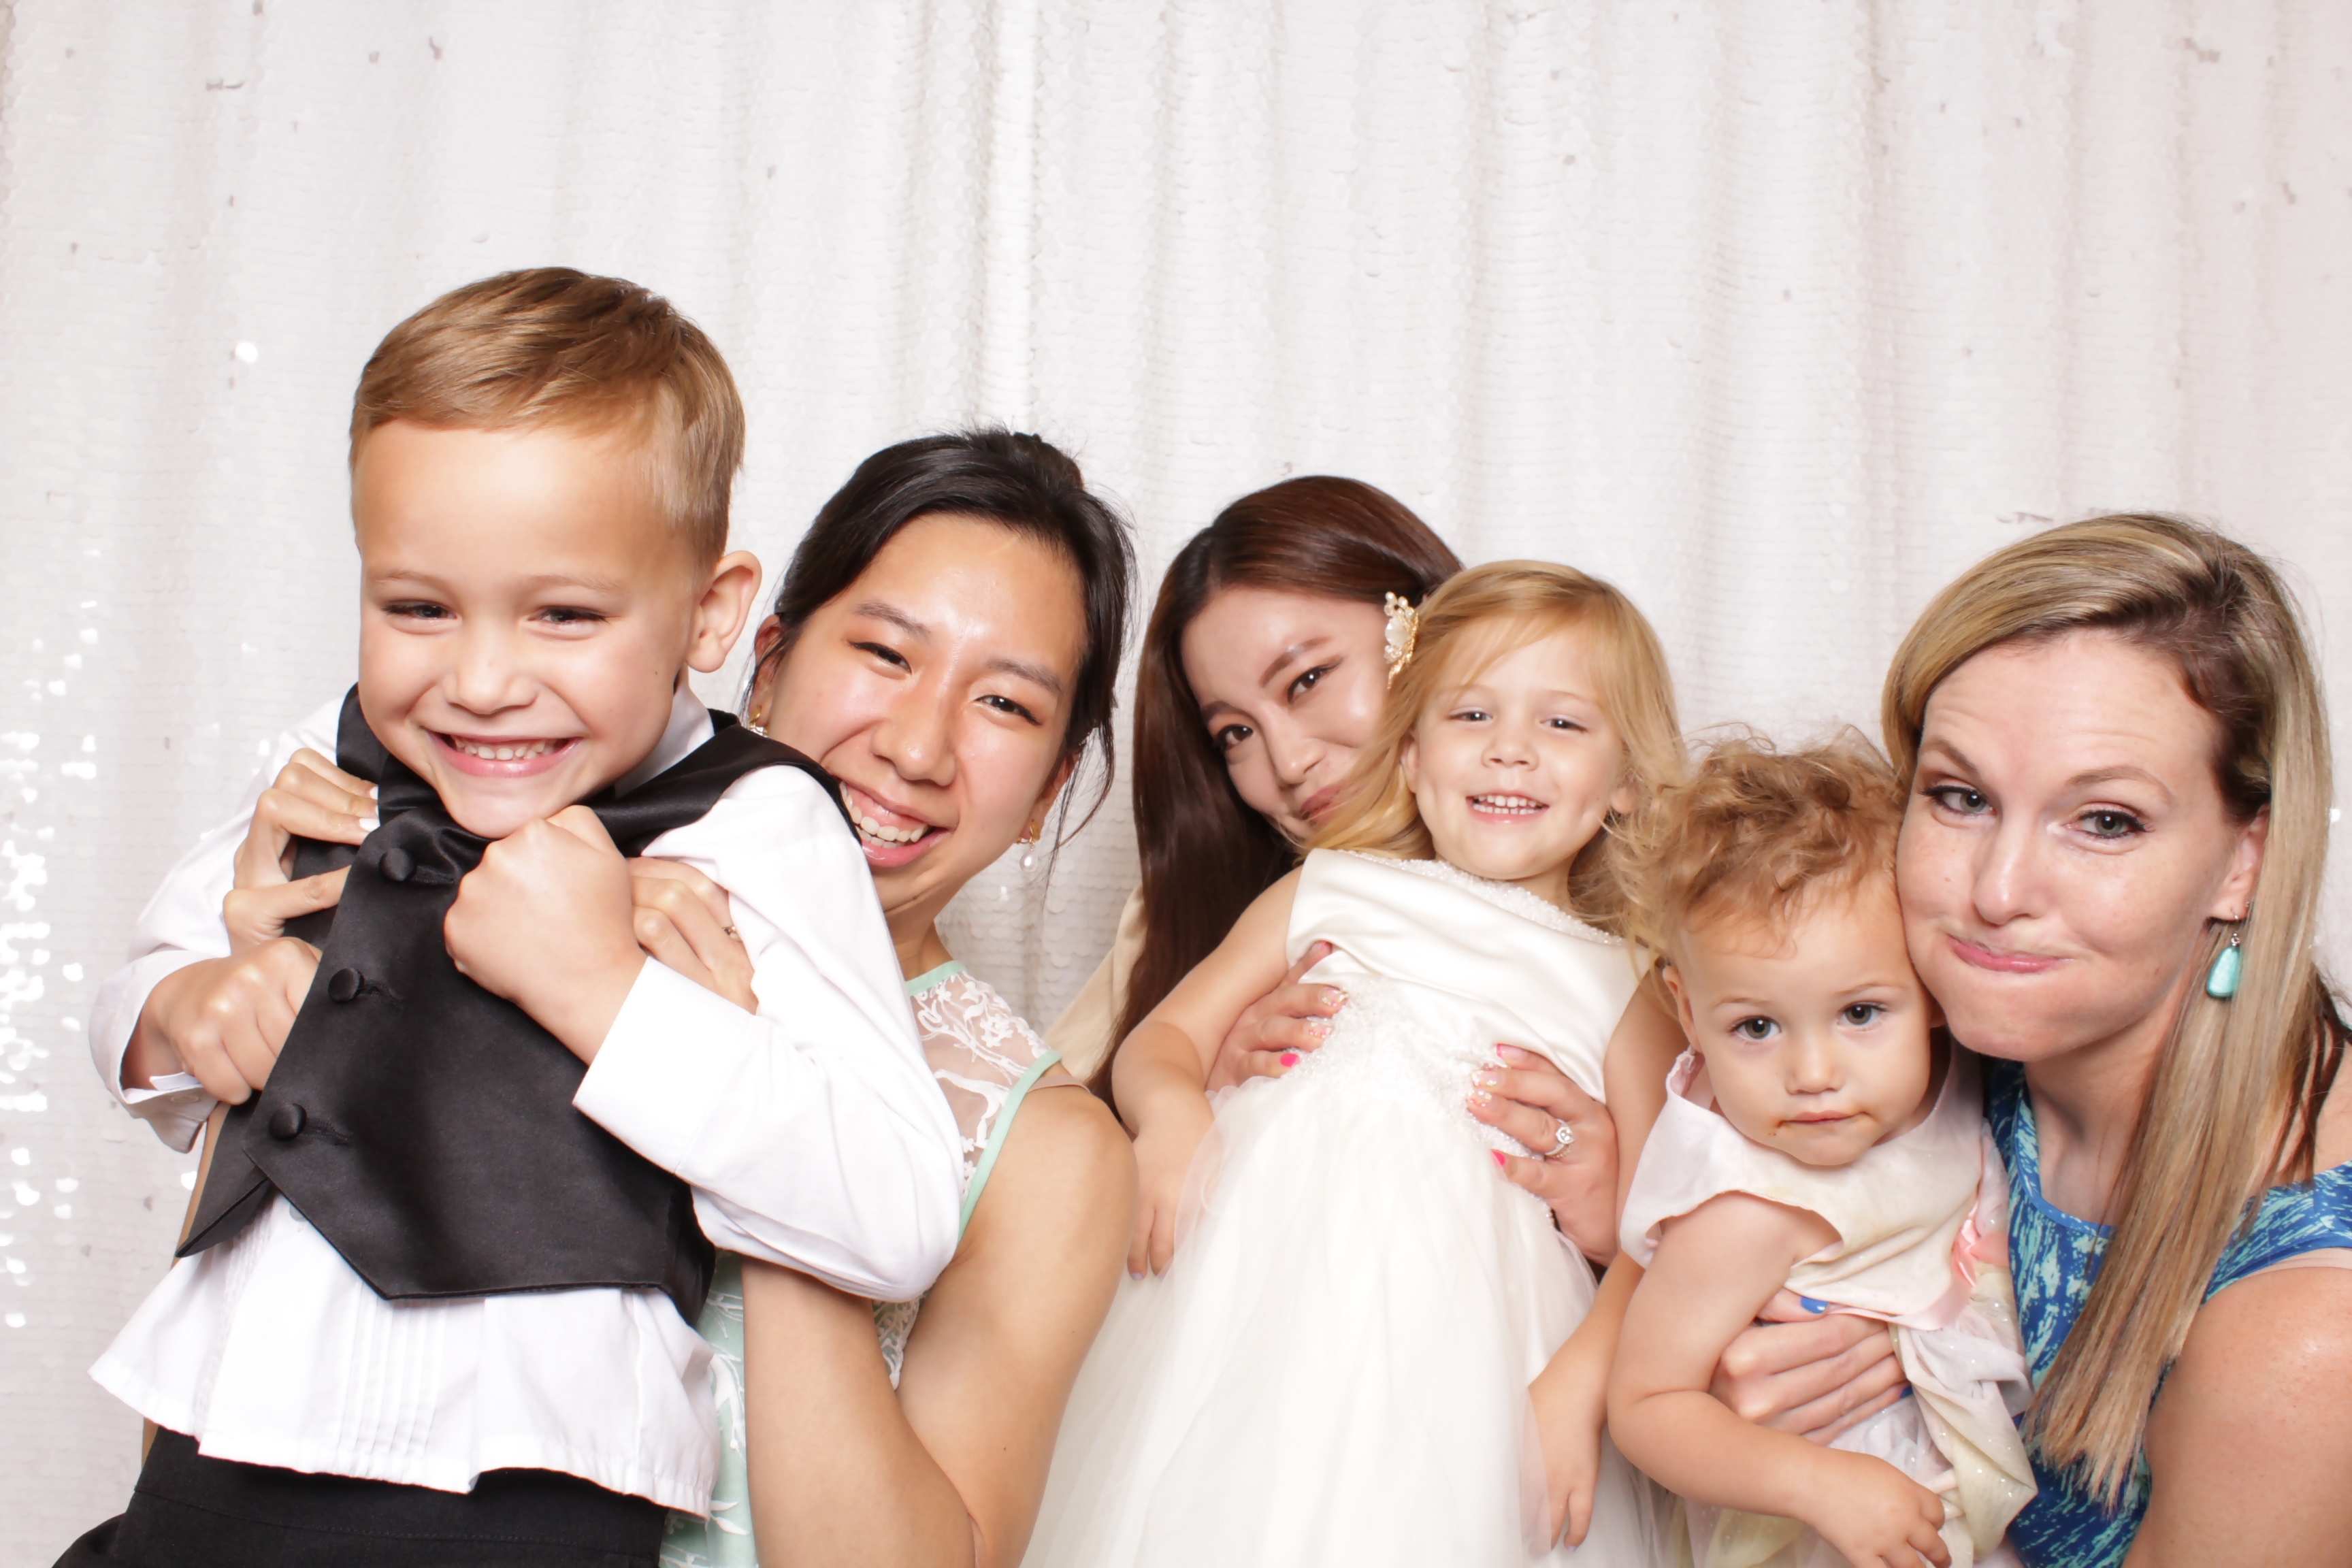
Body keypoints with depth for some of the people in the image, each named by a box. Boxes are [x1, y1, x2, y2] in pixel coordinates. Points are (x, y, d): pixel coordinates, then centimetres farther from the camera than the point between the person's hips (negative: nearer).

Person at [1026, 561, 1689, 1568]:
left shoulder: (1625, 988, 11)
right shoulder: (1328, 896, 16)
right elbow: (1165, 1037, 15)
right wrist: (1170, 1109, -9)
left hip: (1461, 1333, -1)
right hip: (1256, 1284, 2)